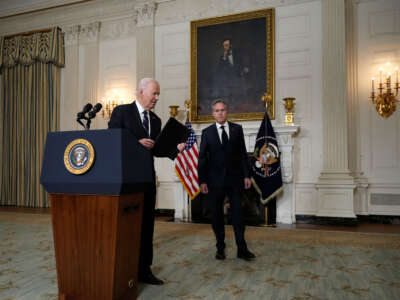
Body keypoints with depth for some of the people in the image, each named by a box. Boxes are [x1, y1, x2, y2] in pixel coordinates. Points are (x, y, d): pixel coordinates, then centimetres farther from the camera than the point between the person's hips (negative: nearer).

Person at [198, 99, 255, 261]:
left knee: (238, 214, 3)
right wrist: (202, 181, -5)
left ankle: (242, 249, 11)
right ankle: (220, 248, 20)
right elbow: (202, 158, 2)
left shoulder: (237, 129, 6)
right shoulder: (207, 132, 3)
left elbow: (243, 153, 7)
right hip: (215, 180, 0)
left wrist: (246, 175, 2)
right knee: (217, 215, 7)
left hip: (234, 178, 0)